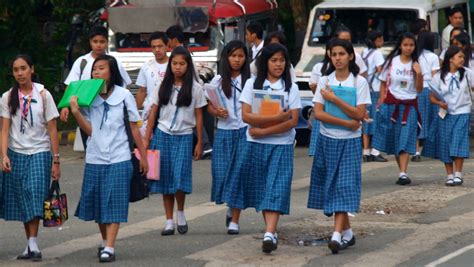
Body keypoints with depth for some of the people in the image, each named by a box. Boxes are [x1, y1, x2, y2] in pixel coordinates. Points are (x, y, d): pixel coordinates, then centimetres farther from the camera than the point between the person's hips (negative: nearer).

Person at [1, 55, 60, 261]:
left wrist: (56, 160, -4)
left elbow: (52, 130, -1)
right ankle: (29, 244, 9)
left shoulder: (43, 95, -1)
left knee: (34, 195, -15)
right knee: (22, 199, 2)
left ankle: (33, 244, -16)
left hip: (39, 153, -2)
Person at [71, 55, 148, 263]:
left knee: (114, 203, -6)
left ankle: (109, 248, -10)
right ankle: (105, 242, 26)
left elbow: (134, 128, 2)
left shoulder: (124, 95, -3)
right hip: (95, 158, 3)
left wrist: (143, 156, 4)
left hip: (118, 158, -3)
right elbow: (89, 130, -4)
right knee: (97, 202, 9)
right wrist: (75, 112, -18)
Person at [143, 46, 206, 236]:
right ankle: (169, 221, 7)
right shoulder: (163, 87, 5)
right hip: (162, 135, 2)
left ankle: (181, 214, 13)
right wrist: (146, 139, 4)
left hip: (183, 137, -2)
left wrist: (200, 143, 2)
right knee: (165, 178, 1)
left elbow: (198, 117, 4)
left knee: (180, 179, -11)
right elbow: (153, 113, 8)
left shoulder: (195, 89, 1)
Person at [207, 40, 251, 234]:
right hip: (224, 131, 2)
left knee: (240, 173, -5)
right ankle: (231, 207, 28)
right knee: (222, 172, -1)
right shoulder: (219, 81, 8)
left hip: (245, 132, -2)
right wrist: (217, 112, -13)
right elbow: (209, 107, 8)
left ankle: (234, 220, 0)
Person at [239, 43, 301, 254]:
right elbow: (246, 116, -6)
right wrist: (275, 118, -18)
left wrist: (263, 130, -13)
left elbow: (293, 121, -5)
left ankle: (269, 234, -23)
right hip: (256, 144, 1)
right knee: (261, 188, 5)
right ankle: (271, 231, 16)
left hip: (282, 144, -1)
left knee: (276, 189, -11)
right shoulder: (252, 84, 4)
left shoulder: (291, 88, 4)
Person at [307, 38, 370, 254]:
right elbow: (318, 113, -6)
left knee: (344, 186, -11)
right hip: (327, 139, 3)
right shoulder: (325, 81, 4)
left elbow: (359, 115, -10)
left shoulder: (359, 82, -2)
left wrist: (334, 99, -16)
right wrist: (346, 123, -14)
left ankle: (337, 235, -20)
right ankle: (347, 232, 17)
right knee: (330, 186, 5)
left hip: (349, 141, -3)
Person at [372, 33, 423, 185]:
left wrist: (419, 74, -12)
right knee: (393, 138, 2)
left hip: (409, 106, -1)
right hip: (392, 104, 1)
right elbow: (384, 83, 9)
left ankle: (403, 173, -19)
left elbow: (419, 90, 4)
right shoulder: (391, 62, 3)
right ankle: (402, 171, 12)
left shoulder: (416, 65, 3)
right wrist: (382, 101, 1)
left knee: (406, 139, -11)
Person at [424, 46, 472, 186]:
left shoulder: (466, 73, 0)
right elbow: (432, 96, 5)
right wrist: (440, 103, -14)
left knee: (459, 143, -11)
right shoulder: (439, 77, 1)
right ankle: (450, 175, 12)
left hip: (462, 113, -1)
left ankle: (458, 175, -5)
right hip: (445, 114, 1)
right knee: (445, 145, 2)